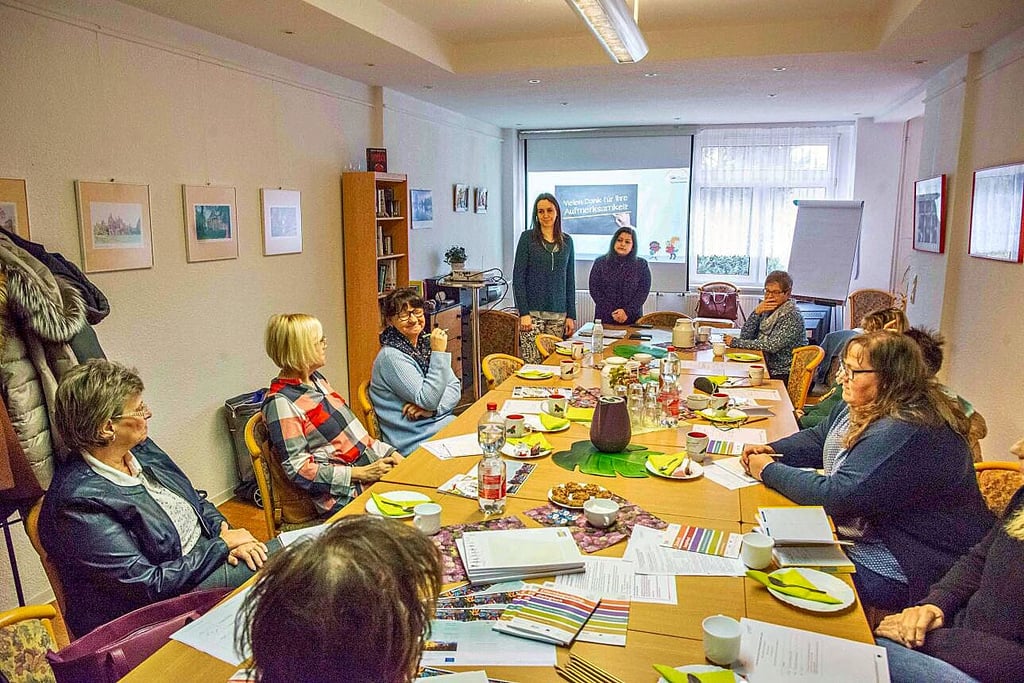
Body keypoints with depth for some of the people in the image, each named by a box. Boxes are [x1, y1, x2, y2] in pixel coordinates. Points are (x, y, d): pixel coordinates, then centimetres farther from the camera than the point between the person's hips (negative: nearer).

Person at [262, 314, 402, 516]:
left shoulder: (315, 378, 11)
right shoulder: (282, 402, -14)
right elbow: (299, 470, -16)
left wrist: (389, 453, 4)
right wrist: (361, 474, -19)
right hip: (343, 495, -8)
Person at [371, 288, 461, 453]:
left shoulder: (426, 343, 9)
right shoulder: (391, 356, -15)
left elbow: (455, 387, 6)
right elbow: (428, 401, -21)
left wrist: (432, 407, -13)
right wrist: (438, 353, -22)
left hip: (445, 422, 7)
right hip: (418, 441, -7)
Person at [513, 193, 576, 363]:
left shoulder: (566, 241, 10)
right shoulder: (527, 238, 0)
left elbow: (570, 280, 13)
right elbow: (518, 277, -3)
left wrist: (571, 315, 7)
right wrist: (523, 312, -11)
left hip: (558, 313, 3)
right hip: (533, 312, -3)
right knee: (532, 363, -7)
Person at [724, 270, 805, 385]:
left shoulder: (792, 316, -13)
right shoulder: (767, 311, 9)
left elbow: (772, 346, -23)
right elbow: (745, 336, 2)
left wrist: (735, 342, -18)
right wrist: (757, 312, -11)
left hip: (784, 377, -6)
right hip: (766, 370, 6)